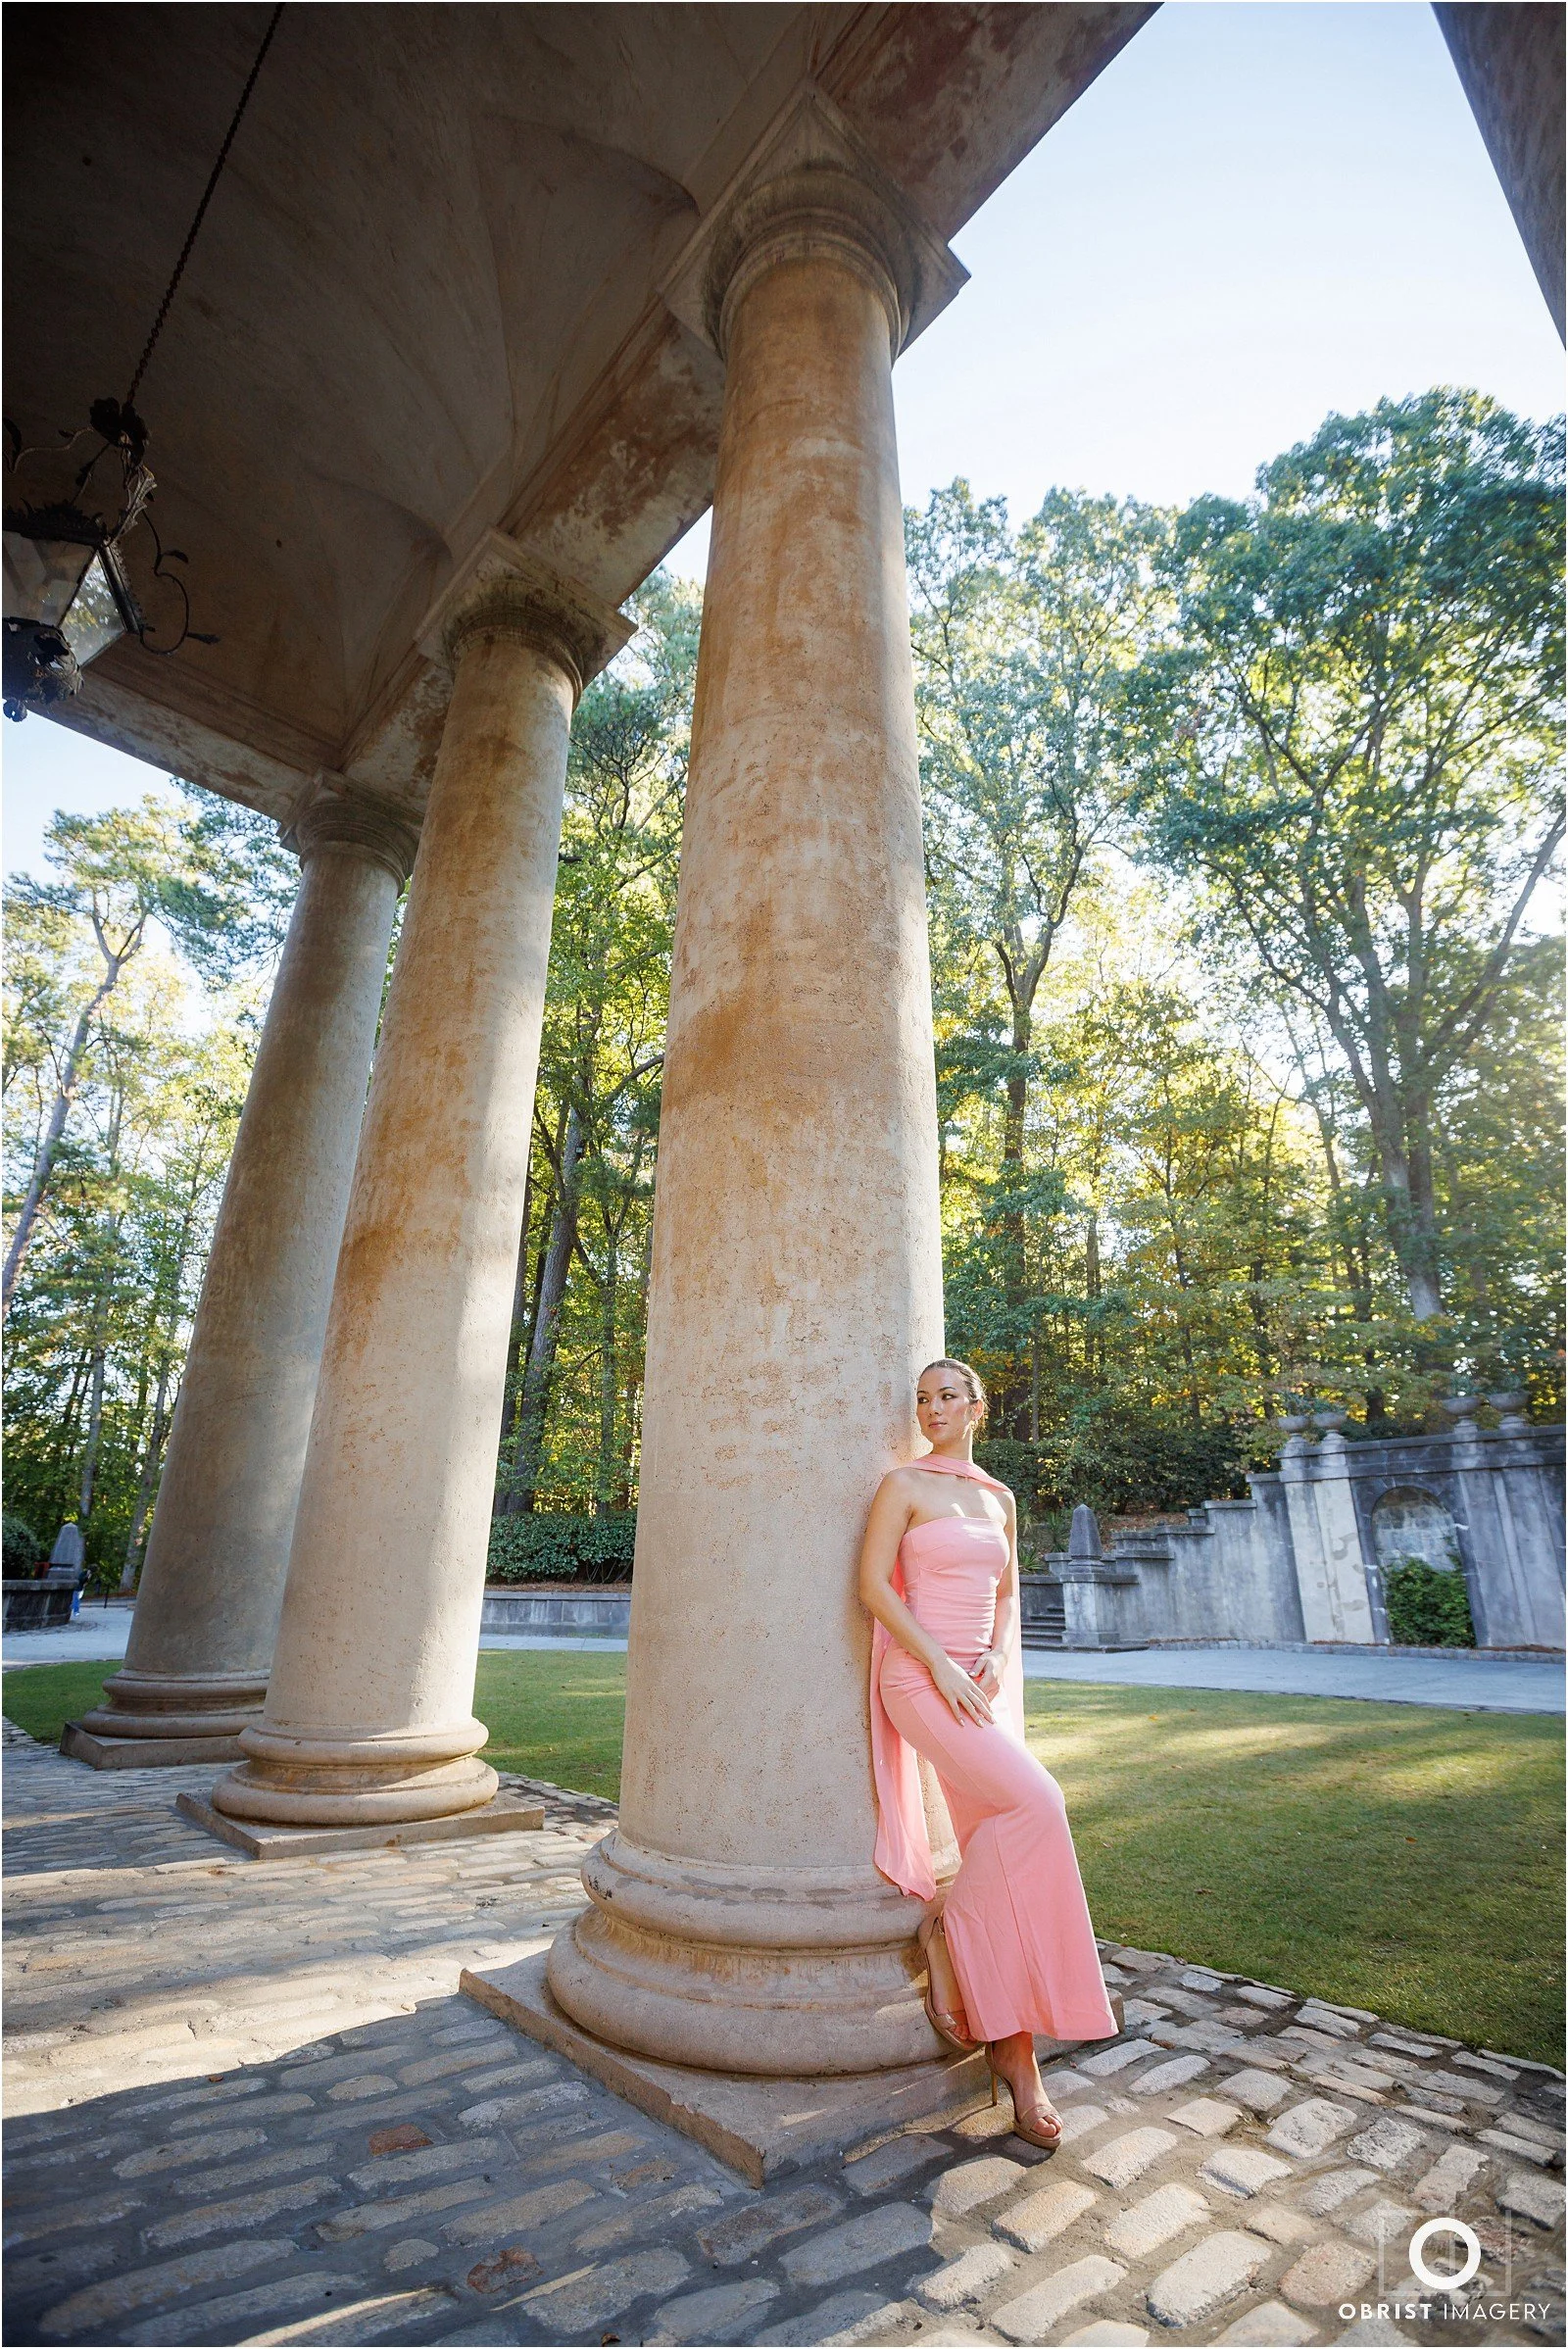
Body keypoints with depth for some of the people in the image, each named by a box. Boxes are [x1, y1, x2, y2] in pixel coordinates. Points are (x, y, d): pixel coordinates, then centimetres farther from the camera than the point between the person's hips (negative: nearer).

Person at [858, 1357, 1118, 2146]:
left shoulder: (999, 1498, 13)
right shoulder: (904, 1484, -4)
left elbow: (1007, 1594, 18)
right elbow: (873, 1586, -9)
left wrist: (999, 1658, -2)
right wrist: (940, 1664, -15)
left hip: (986, 1681, 6)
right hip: (921, 1675, -5)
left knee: (998, 1837, 2)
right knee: (1034, 1804, -19)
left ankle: (1011, 2048, 13)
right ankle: (945, 1927, 3)